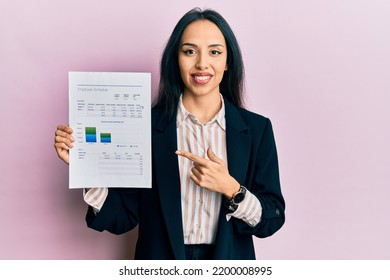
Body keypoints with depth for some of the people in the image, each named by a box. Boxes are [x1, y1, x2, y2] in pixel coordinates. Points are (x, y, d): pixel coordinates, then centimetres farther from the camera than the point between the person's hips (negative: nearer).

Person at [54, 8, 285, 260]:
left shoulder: (257, 128, -7)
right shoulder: (145, 124, -10)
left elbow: (272, 220, -7)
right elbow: (123, 217, -9)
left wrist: (230, 188, -22)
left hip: (229, 259, 1)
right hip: (161, 264, -1)